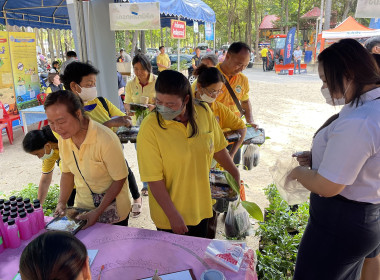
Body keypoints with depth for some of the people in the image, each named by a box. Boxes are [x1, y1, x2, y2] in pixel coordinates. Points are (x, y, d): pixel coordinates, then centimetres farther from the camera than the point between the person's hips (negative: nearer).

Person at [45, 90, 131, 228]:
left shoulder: (106, 139, -29)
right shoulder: (63, 138, -7)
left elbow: (120, 179, -21)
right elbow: (67, 172, 6)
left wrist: (98, 211, -21)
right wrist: (62, 202, -6)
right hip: (82, 207, 5)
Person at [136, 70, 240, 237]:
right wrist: (173, 215, -18)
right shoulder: (150, 128, -22)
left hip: (201, 208, 4)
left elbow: (217, 148, 7)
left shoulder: (203, 112, -9)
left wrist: (235, 174, 16)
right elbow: (154, 179, -19)